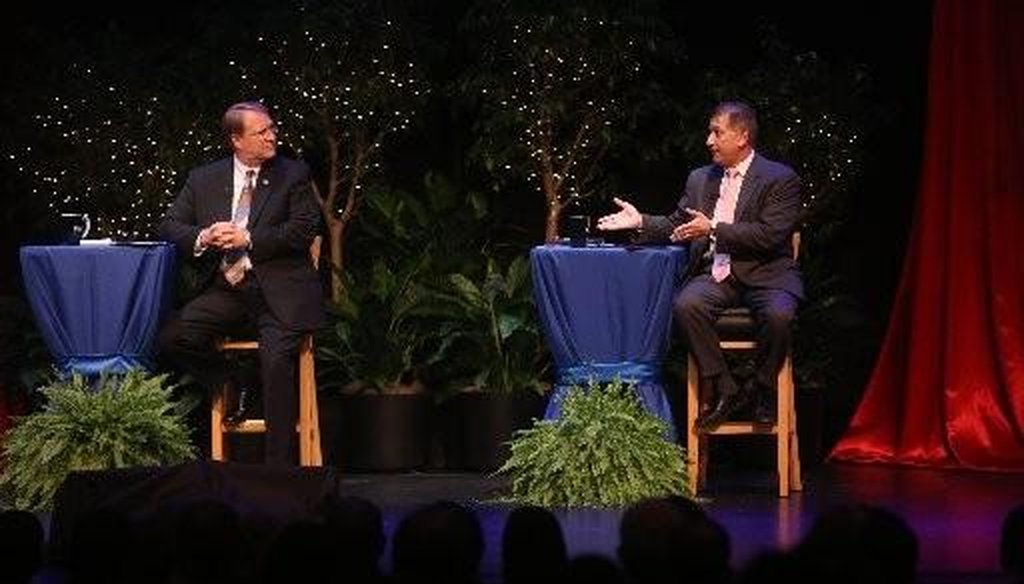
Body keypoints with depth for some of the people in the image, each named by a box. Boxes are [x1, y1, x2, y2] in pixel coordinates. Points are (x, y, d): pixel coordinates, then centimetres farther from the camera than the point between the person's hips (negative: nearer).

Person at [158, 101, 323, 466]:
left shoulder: (293, 175, 7)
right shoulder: (204, 179, 14)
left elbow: (305, 229, -4)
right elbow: (169, 227, 12)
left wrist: (248, 239, -13)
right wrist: (202, 238, -11)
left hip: (278, 289, -3)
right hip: (226, 289, 3)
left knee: (277, 360, -25)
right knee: (172, 339, -18)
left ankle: (280, 466, -19)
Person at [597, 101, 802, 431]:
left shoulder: (781, 179, -2)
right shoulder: (700, 179, 18)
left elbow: (770, 234, -14)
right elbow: (676, 226, 22)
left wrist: (714, 229, -15)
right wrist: (641, 222, 4)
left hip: (765, 274, -4)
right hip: (716, 274, 4)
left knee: (777, 315, -35)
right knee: (686, 305, -28)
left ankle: (761, 390, -8)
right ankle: (724, 391, -17)